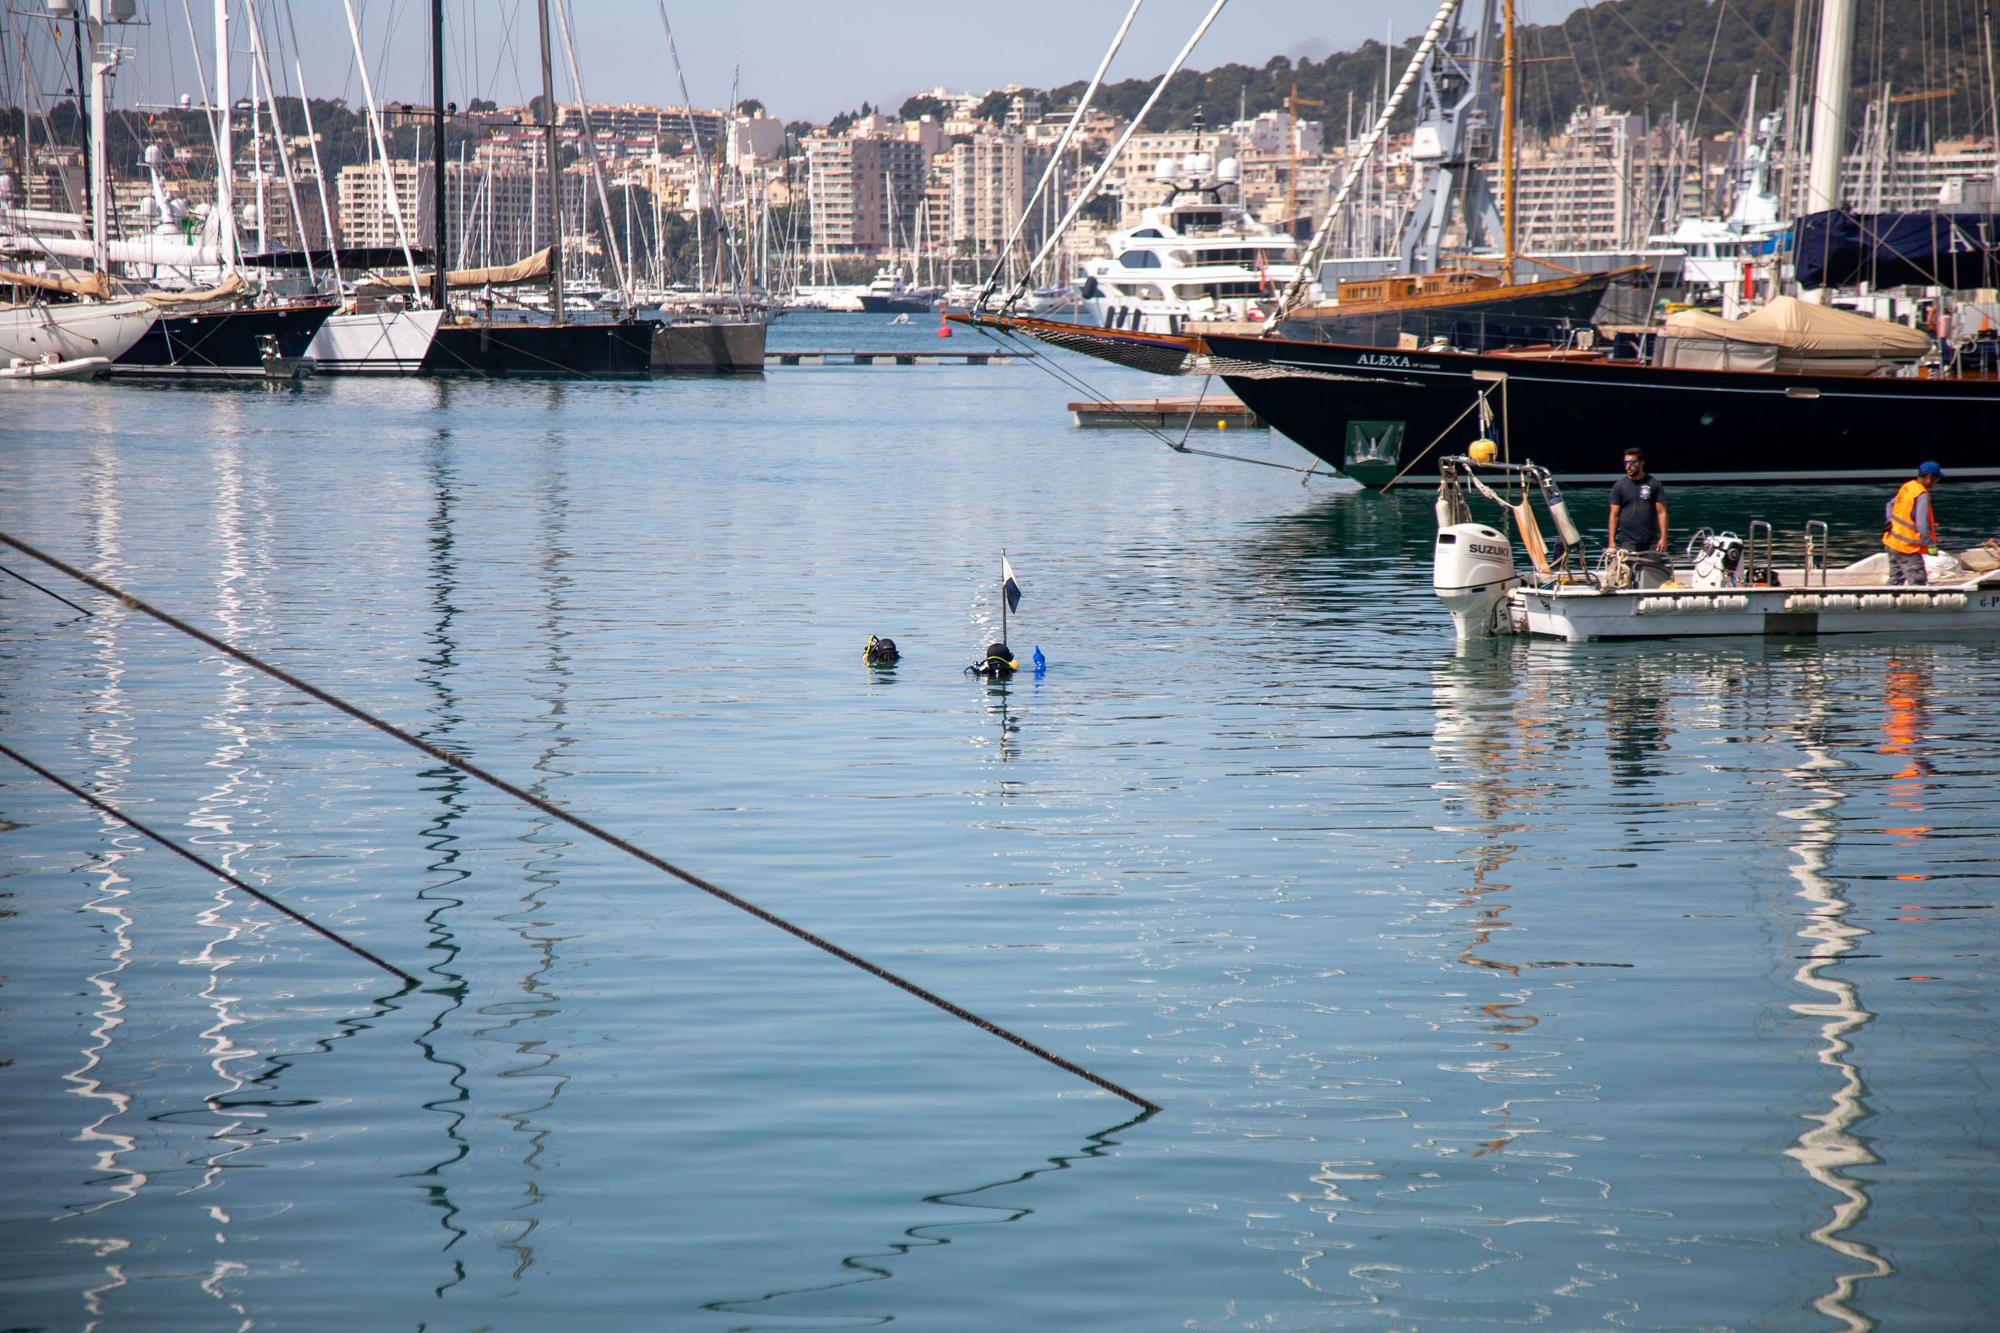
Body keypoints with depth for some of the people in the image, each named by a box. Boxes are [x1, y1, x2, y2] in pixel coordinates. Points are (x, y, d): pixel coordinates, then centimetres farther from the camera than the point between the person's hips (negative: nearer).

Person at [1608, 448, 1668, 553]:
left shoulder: (1654, 484, 4)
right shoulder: (1619, 486, 6)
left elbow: (1661, 512, 1)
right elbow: (1614, 515, 5)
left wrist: (1663, 538, -8)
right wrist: (1611, 541, -3)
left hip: (1651, 542, 0)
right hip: (1627, 541, 0)